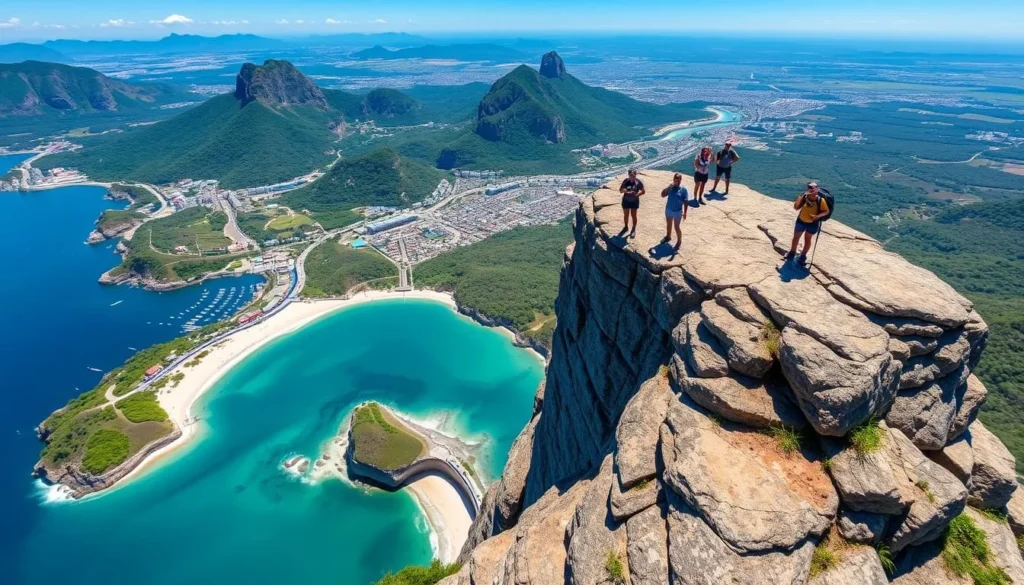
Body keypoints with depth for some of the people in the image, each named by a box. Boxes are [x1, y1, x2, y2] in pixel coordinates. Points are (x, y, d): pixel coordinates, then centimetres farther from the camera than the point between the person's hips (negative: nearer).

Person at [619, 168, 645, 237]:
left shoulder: (638, 182, -14)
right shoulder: (626, 181, -12)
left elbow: (643, 191, -5)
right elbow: (620, 190, -5)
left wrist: (637, 194, -22)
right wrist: (625, 191, -27)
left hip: (634, 201, -1)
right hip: (626, 200, 2)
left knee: (633, 215, 3)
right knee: (626, 215, 15)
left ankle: (634, 230, 17)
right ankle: (626, 227, 37)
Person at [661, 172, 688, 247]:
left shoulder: (683, 189, -15)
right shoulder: (670, 187, -6)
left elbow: (686, 202, -10)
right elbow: (663, 195, -11)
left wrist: (684, 213, -12)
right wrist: (668, 187, -22)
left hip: (677, 212, -4)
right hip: (668, 210, 4)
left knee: (676, 227, 4)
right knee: (668, 225, 23)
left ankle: (679, 241, 23)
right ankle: (668, 237, 46)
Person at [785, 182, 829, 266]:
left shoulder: (821, 200, -21)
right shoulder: (803, 197, -18)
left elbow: (826, 211, -13)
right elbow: (796, 207, -25)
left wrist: (817, 216, -30)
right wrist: (801, 196, -32)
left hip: (813, 223, -2)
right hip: (801, 221, 2)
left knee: (807, 239, 15)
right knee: (796, 237, 18)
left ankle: (803, 256, 35)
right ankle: (792, 252, 42)